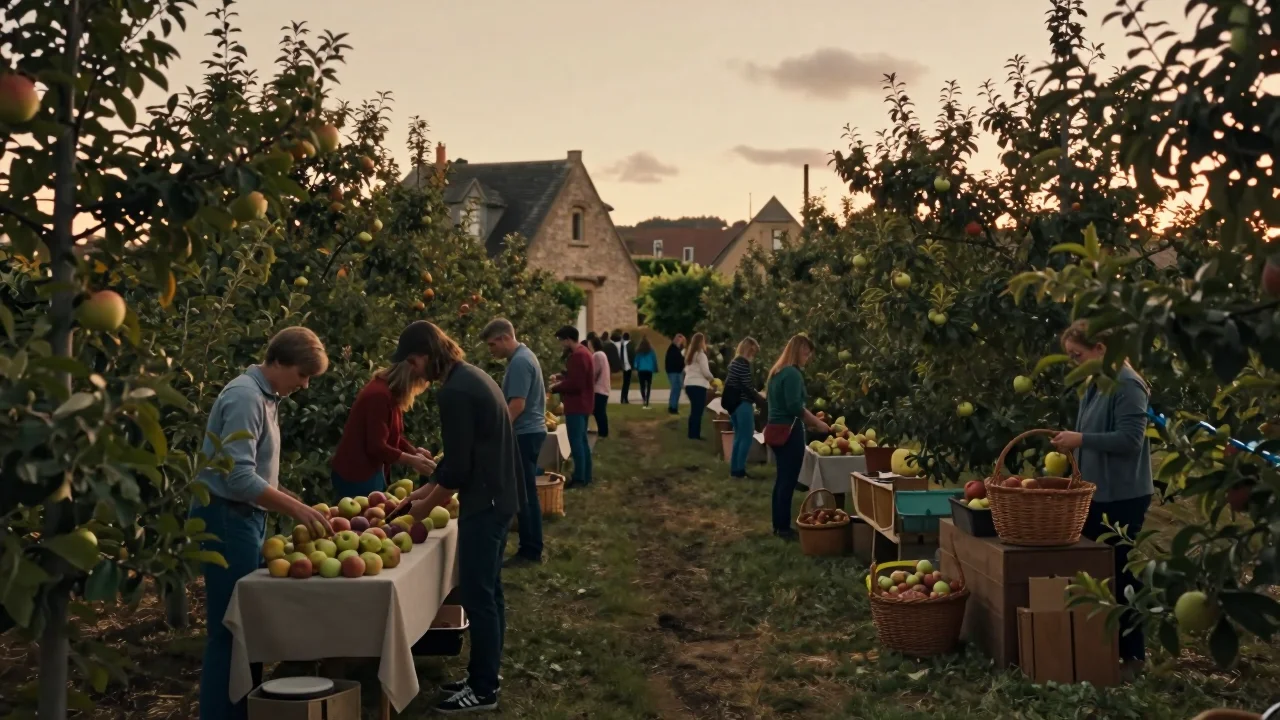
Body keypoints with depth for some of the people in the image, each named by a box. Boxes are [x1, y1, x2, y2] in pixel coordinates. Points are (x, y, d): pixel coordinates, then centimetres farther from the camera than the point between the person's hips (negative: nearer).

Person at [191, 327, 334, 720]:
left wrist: (295, 503, 11)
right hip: (227, 518, -10)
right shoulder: (245, 397, -19)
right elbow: (239, 478, -26)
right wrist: (297, 509, -25)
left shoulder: (265, 396, 12)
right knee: (229, 626, -3)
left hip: (246, 516, 10)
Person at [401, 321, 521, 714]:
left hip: (484, 502, -10)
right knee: (488, 591, 16)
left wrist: (426, 506, -5)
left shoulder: (454, 391, -20)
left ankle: (482, 689, 7)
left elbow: (458, 467, -19)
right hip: (498, 497, 10)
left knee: (476, 595, -2)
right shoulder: (472, 376, 12)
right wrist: (427, 489, 18)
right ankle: (485, 675, 26)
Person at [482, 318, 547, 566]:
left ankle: (530, 552, 2)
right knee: (526, 493, 13)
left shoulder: (519, 362, -18)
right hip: (529, 432, 10)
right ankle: (531, 549, 19)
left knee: (524, 494, -4)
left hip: (525, 434, -10)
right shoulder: (522, 356, 14)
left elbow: (517, 404, -23)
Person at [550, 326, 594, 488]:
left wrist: (555, 388, -12)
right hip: (581, 404, 11)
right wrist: (560, 377, 11)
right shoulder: (582, 352, 15)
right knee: (582, 440, 14)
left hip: (576, 405, -11)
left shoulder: (578, 356, -20)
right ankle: (585, 476, 20)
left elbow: (575, 384, -25)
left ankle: (579, 479, -4)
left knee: (576, 442, -7)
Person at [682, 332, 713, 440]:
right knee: (698, 411, -5)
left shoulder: (689, 354, 16)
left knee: (694, 410, 13)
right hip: (698, 385, -8)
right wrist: (711, 379, 8)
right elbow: (705, 371, -12)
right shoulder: (701, 354, -9)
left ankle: (692, 434, 15)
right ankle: (695, 435, -6)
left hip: (689, 384, 8)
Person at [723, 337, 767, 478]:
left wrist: (756, 395, 17)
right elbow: (747, 386, -19)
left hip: (733, 403, 10)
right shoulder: (743, 363, -15)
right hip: (742, 404, -10)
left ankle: (734, 469, 16)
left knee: (739, 437, 14)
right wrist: (761, 399, -7)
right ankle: (739, 469, -4)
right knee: (747, 437, -4)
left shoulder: (735, 362, 14)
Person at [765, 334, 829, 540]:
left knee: (782, 478, 14)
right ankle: (784, 528, 0)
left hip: (776, 429, 10)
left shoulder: (777, 371, 14)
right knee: (788, 480, -4)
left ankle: (778, 525, 19)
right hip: (789, 431, -10)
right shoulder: (793, 373, -16)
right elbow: (794, 407, -22)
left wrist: (811, 421, 17)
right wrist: (817, 423, -12)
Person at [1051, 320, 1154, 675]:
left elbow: (1131, 439, -24)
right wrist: (1073, 448, 7)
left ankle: (1131, 653, 12)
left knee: (1120, 573, 0)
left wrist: (1081, 439, -23)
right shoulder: (1096, 385, 11)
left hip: (1122, 497, -10)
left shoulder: (1126, 385, -17)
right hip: (1097, 493, 10)